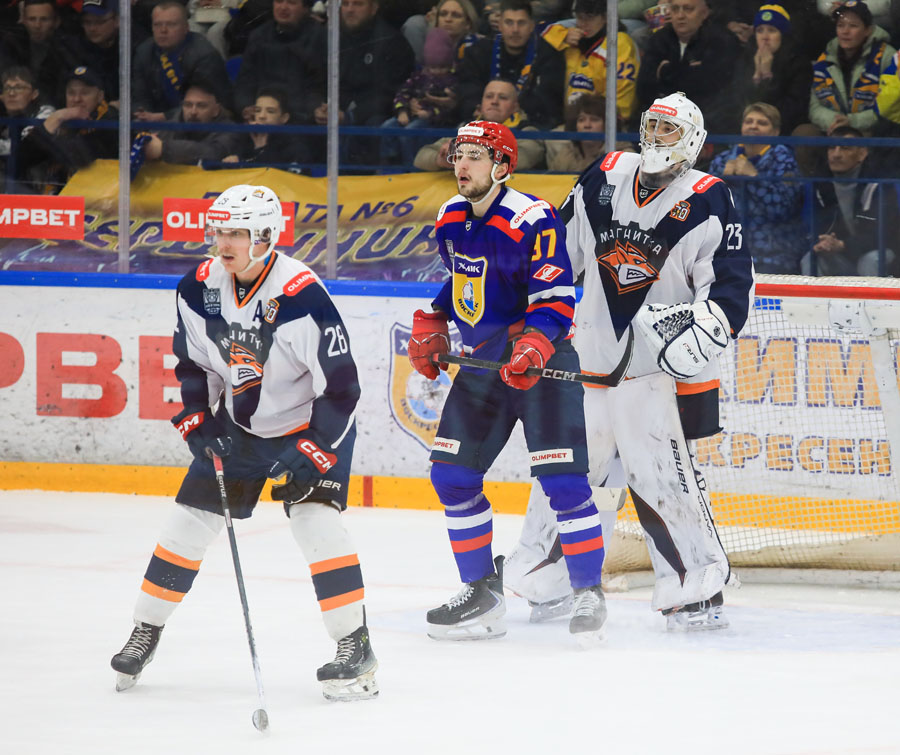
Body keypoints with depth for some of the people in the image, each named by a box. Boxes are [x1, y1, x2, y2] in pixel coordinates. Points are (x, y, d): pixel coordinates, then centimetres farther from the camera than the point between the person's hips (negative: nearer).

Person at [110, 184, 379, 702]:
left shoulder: (302, 296, -29)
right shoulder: (201, 289, -10)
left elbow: (340, 385, -25)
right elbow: (193, 362, 7)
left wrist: (313, 452, -27)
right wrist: (198, 420, -6)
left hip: (312, 424, -6)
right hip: (238, 423, 6)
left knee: (315, 519, -21)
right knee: (191, 519, 4)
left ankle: (356, 648, -14)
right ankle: (146, 634, 19)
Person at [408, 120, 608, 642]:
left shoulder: (532, 221, -18)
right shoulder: (451, 220, 6)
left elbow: (556, 300, -20)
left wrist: (533, 346, -34)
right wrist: (430, 328, 15)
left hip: (543, 361, -7)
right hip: (483, 360, 8)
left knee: (562, 479, -15)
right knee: (452, 475, 3)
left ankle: (589, 594, -3)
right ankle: (482, 595, 13)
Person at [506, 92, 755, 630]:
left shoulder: (708, 202, -6)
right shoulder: (604, 180, 7)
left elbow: (734, 281, -10)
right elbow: (559, 249, 18)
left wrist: (708, 324, -28)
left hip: (662, 365, -5)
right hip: (591, 353, 5)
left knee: (662, 474, -11)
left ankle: (699, 586, -3)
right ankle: (550, 578, 22)